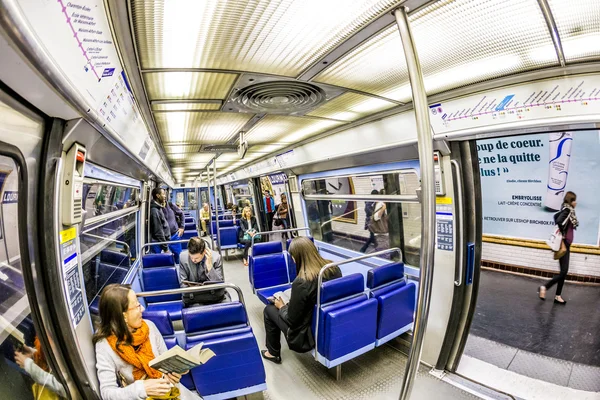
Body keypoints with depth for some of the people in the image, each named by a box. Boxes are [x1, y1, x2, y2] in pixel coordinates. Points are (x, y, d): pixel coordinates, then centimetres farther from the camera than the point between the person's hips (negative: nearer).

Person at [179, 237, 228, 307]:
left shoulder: (216, 257, -14)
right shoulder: (183, 257, -8)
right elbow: (183, 283, 0)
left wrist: (209, 266, -26)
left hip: (215, 295, -1)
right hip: (193, 297, 1)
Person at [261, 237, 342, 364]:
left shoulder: (301, 282, -30)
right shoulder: (334, 268, -10)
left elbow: (291, 319, -19)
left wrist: (281, 306, 2)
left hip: (310, 336, -6)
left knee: (269, 309, 13)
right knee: (289, 304, 27)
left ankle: (273, 353, 32)